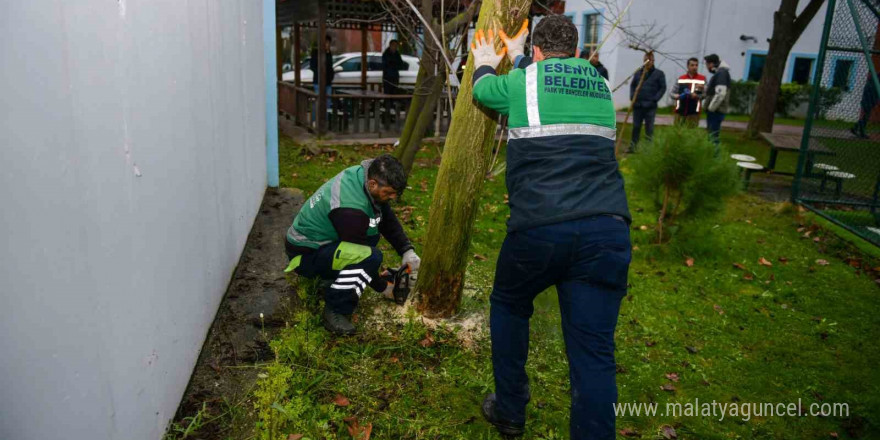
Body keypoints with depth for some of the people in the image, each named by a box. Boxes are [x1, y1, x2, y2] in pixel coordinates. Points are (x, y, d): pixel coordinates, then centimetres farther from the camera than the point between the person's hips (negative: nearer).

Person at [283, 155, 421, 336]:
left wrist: (407, 251, -6)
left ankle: (333, 275, 10)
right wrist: (383, 287, -8)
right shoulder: (351, 208, -33)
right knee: (371, 256, -28)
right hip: (305, 255, -9)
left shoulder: (364, 174, -8)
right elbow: (362, 255, -21)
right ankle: (334, 311, -16)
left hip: (321, 238, 10)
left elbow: (388, 220, 2)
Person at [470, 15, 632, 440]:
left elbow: (483, 89, 32)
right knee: (593, 355, 3)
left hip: (540, 227, -2)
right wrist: (517, 59, 56)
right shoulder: (599, 84, 21)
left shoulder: (523, 79, 9)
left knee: (508, 306, 25)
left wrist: (485, 63, 53)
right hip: (607, 229, 3)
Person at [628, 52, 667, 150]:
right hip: (637, 104, 3)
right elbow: (632, 85, 17)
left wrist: (655, 99, -9)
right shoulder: (638, 73, 10)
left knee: (649, 127, -2)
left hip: (650, 106, -3)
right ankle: (633, 145, 16)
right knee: (636, 126, 8)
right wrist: (632, 97, 3)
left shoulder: (659, 73, 2)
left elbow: (663, 88, 1)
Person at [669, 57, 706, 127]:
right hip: (680, 112, 1)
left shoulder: (702, 79, 6)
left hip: (693, 113, -1)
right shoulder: (680, 79, 9)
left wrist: (697, 96, -17)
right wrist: (678, 96, -12)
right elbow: (671, 93, 9)